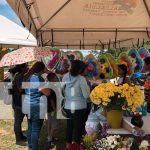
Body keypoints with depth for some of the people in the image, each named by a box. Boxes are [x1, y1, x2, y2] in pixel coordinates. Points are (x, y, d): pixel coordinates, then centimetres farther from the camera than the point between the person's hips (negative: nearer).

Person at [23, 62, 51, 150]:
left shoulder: (29, 77, 9)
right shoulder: (38, 78, -19)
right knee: (36, 130, -1)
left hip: (28, 105, 9)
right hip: (37, 107, -9)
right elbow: (47, 93, -20)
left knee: (30, 128, 17)